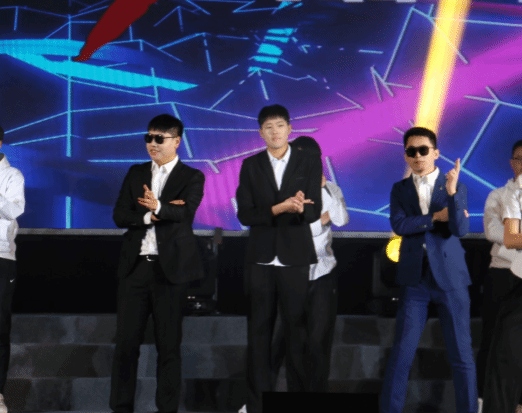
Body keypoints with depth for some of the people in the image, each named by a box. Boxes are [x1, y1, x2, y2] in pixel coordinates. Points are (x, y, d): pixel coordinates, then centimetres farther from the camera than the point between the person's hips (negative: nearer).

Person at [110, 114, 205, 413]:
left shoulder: (192, 178, 2)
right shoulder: (136, 174, 13)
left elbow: (187, 213, -16)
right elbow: (120, 216, 3)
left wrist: (158, 207, -32)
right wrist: (150, 216, -13)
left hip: (170, 268, -3)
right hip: (135, 265, 3)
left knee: (169, 344, 2)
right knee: (126, 341, 2)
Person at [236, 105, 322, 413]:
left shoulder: (309, 162, 3)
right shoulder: (251, 166, 6)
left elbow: (314, 212, -5)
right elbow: (245, 214, -3)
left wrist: (299, 208, -28)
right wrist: (279, 208, -18)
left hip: (295, 258, -1)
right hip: (260, 259, 2)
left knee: (297, 330, 0)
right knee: (259, 331, 5)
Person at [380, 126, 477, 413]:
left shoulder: (455, 187, 2)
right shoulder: (400, 189, 8)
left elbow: (460, 230, -13)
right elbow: (399, 225, -9)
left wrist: (452, 192, -26)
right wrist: (436, 217, -11)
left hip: (450, 278, -1)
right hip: (415, 279, 1)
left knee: (461, 354, 1)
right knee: (401, 354, 1)